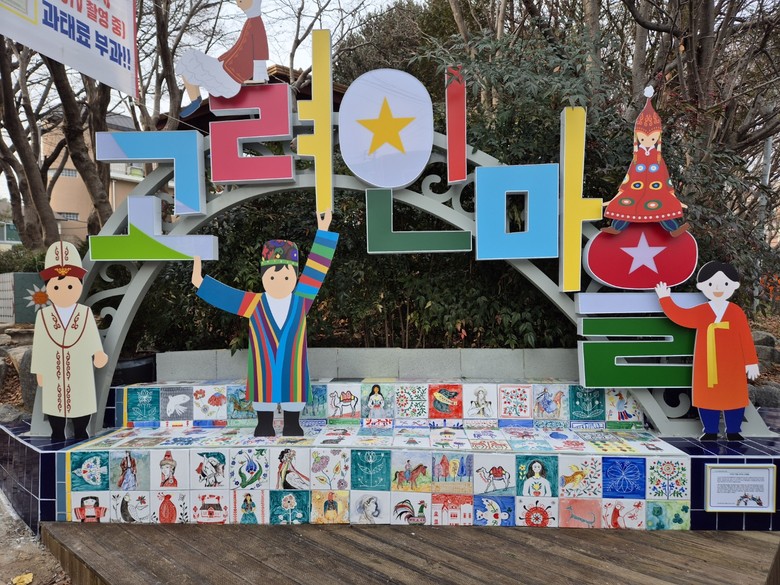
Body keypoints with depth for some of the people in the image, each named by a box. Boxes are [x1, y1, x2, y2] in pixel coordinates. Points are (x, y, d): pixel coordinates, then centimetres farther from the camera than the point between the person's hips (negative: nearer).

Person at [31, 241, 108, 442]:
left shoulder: (85, 313, -5)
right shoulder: (43, 315, -2)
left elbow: (93, 337, -15)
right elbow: (39, 344, 2)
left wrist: (98, 353, -34)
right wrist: (39, 370, 4)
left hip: (79, 371, -1)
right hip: (54, 371, 1)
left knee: (80, 402, 7)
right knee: (55, 403, 10)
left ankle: (80, 436, 23)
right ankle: (57, 437, 26)